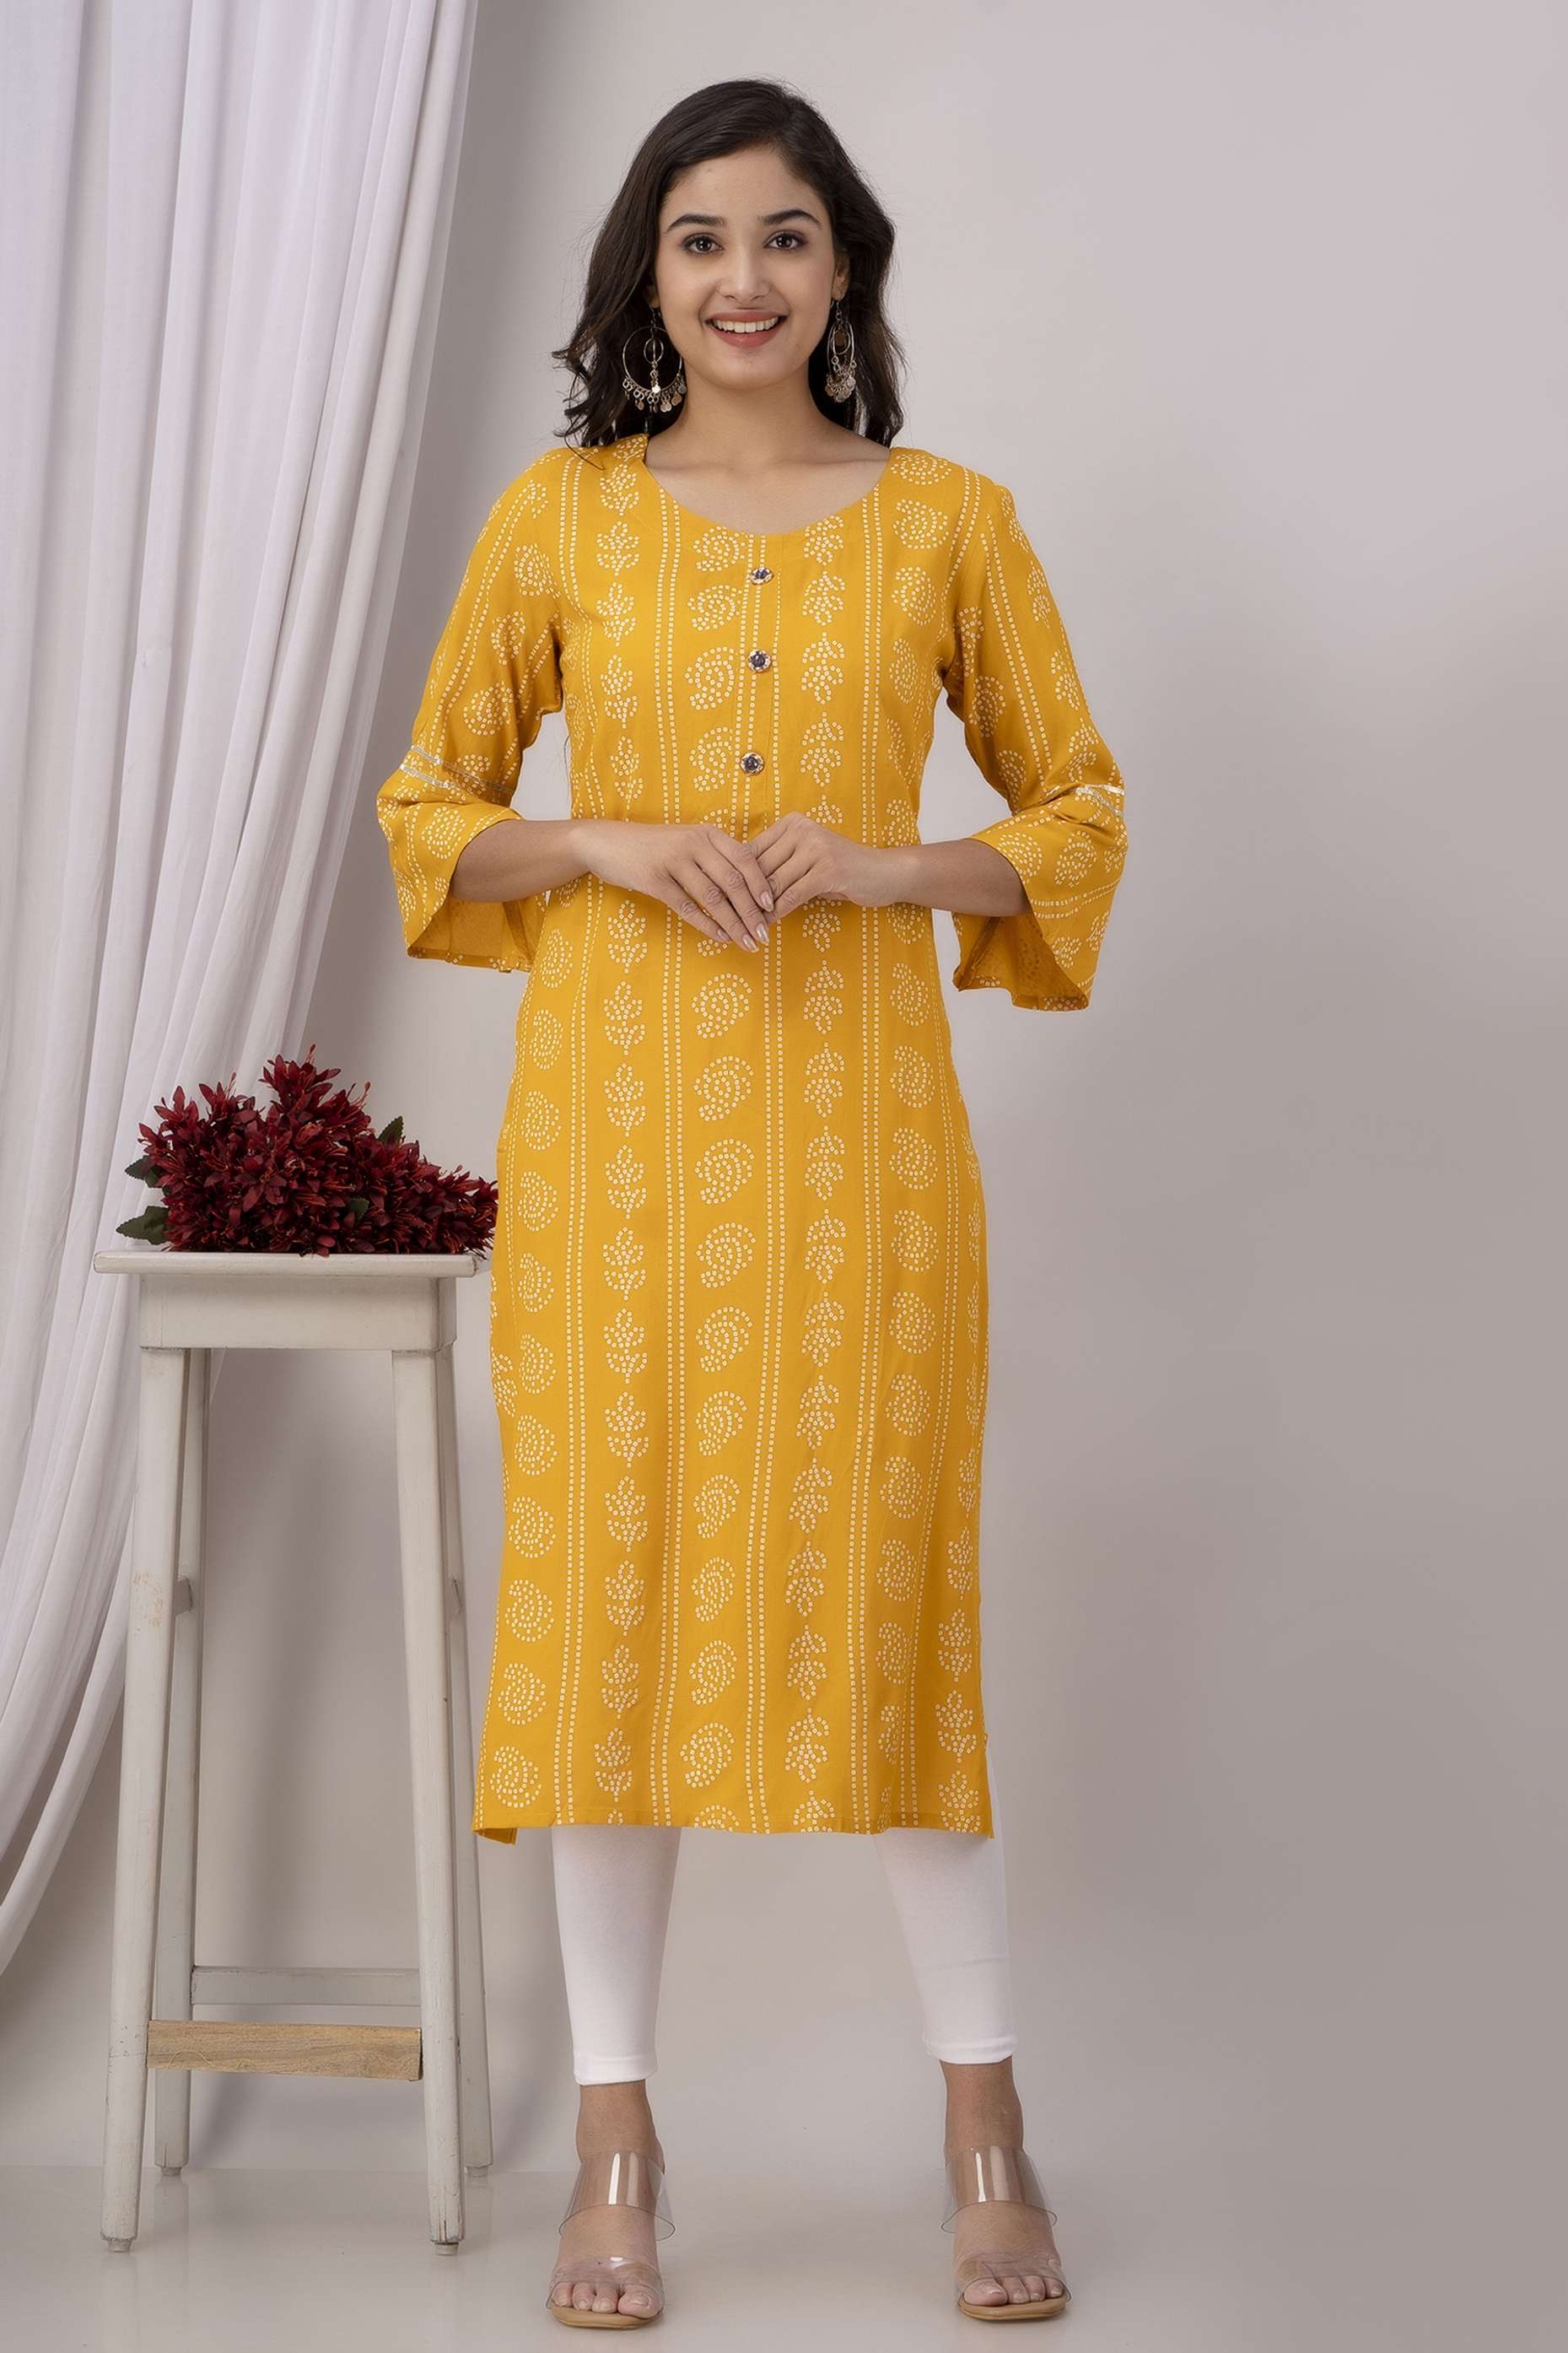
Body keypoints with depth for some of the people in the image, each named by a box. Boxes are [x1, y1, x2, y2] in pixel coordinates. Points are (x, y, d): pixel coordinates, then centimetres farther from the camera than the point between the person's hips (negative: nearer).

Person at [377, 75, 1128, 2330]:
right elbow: (430, 802, 11)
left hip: (855, 1106, -1)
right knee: (606, 1572, 1)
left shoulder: (950, 518, 6)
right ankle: (619, 2142, 13)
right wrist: (614, 844, -8)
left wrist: (882, 865, -9)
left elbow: (1078, 809, 9)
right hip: (616, 1107, 1)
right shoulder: (557, 517, 7)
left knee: (886, 1581, 1)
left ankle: (987, 2125, 16)